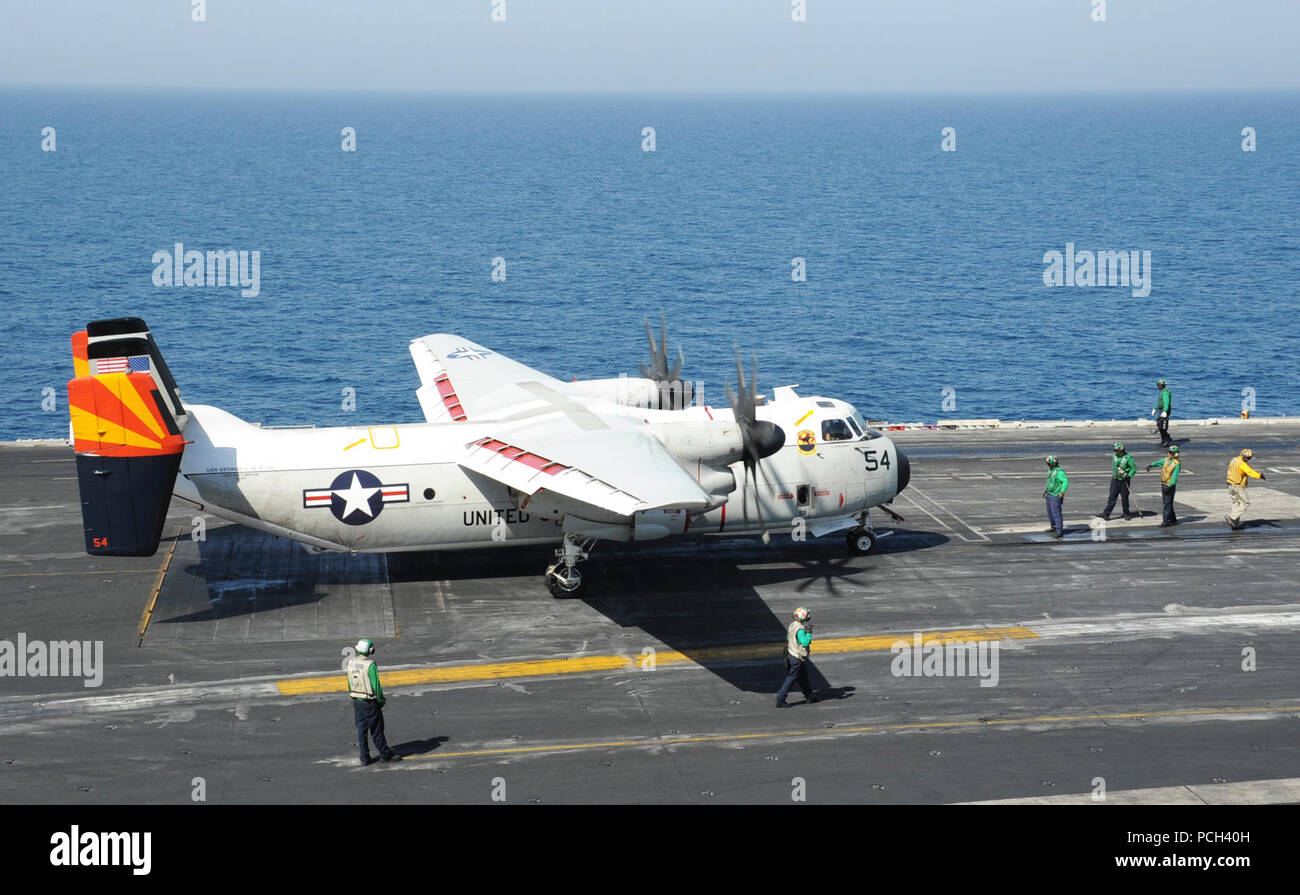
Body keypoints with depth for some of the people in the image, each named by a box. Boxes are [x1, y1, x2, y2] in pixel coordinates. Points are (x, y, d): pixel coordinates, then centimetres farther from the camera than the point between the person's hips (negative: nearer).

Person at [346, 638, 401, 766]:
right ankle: (385, 754, 19)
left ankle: (364, 758, 16)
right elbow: (376, 685, -18)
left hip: (356, 701, 6)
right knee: (376, 730, 6)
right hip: (369, 702, -6)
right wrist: (381, 701, -6)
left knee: (361, 729, 12)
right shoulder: (370, 665, -21)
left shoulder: (351, 663, -1)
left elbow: (350, 683, 8)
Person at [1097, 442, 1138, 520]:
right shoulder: (1115, 456, 6)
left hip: (1124, 481, -5)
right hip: (1115, 480, 5)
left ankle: (1126, 514, 23)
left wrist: (1129, 476, -19)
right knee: (1112, 497, 1)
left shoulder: (1128, 458, -12)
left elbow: (1134, 468, -11)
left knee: (1125, 498, 7)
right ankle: (1106, 514, -3)